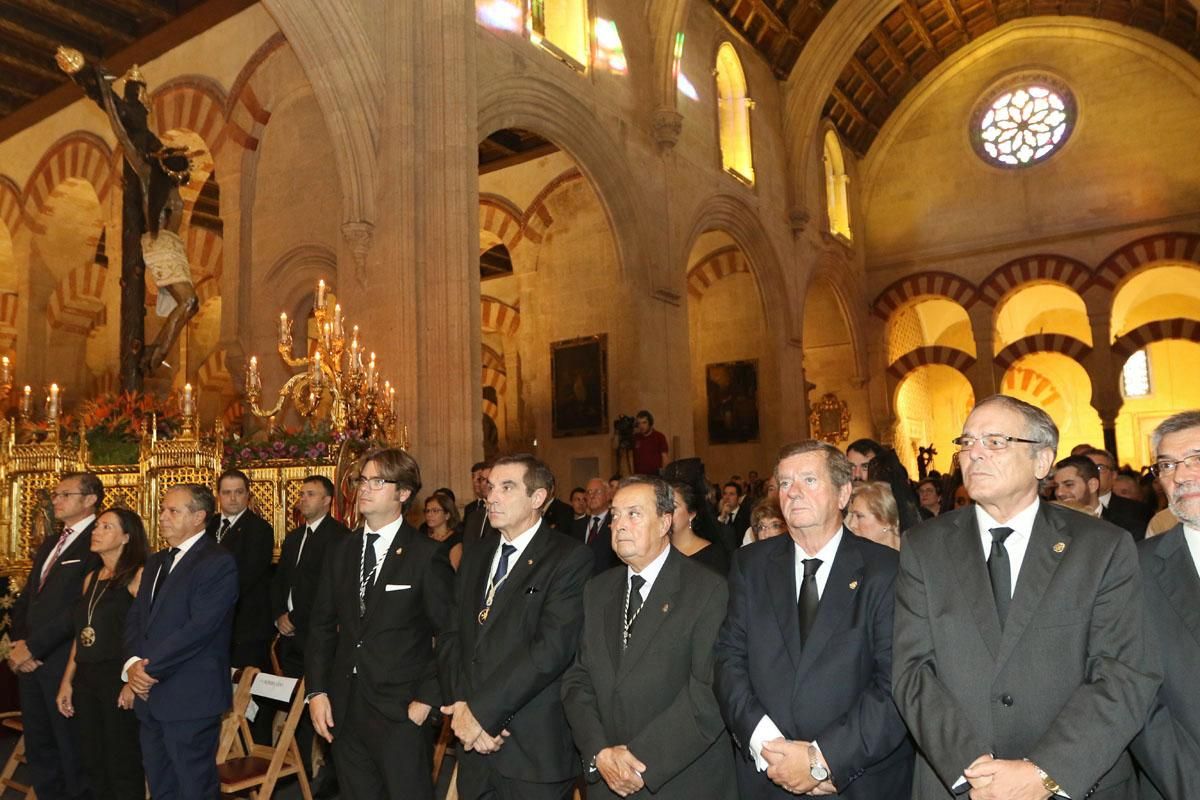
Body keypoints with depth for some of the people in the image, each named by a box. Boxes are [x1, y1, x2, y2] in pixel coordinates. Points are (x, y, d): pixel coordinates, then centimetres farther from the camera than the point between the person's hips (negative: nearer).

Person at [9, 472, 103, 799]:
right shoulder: (49, 544, 16)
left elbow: (81, 608, -19)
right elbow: (26, 597, 17)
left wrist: (33, 647, -15)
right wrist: (18, 642, 2)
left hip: (64, 661, -8)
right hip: (30, 659, 8)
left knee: (73, 750, 4)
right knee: (38, 748, 17)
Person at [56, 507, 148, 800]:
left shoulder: (138, 575, -10)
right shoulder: (91, 578, 13)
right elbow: (81, 632, 15)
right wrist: (67, 680, 12)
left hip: (119, 677, -7)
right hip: (86, 679, 7)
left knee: (122, 764, 2)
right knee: (93, 763, 15)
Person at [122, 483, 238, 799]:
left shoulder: (218, 563, -12)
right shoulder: (156, 561, 16)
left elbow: (199, 628, -19)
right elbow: (135, 616, 10)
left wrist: (149, 669, -15)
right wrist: (133, 664, -7)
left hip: (190, 699, -8)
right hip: (149, 694, 8)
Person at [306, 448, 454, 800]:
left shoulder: (427, 555, -8)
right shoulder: (340, 552, 9)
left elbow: (449, 635, -8)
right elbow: (322, 625, 11)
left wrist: (427, 699, -11)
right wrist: (317, 691, 3)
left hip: (401, 714, -5)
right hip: (345, 711, 5)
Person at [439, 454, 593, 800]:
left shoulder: (570, 557, -10)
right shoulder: (475, 557, 11)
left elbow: (552, 647, -19)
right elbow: (451, 638, 7)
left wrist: (482, 710, -16)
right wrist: (463, 706, -9)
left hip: (535, 749, -5)